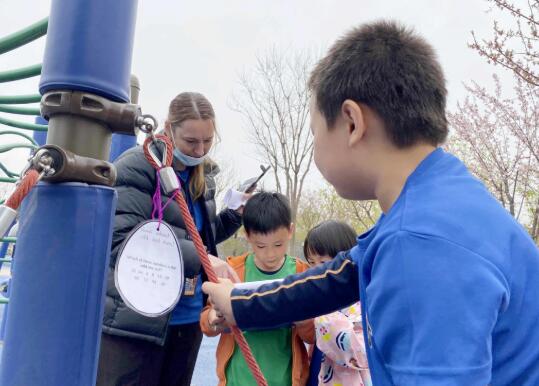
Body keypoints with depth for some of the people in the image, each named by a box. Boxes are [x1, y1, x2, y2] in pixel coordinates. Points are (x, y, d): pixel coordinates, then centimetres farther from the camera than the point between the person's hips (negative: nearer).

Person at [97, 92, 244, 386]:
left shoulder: (202, 177, 10)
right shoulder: (137, 166, -12)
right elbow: (123, 242, -23)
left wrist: (234, 216, 2)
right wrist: (201, 258, -30)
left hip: (188, 320, 7)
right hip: (135, 322, -6)